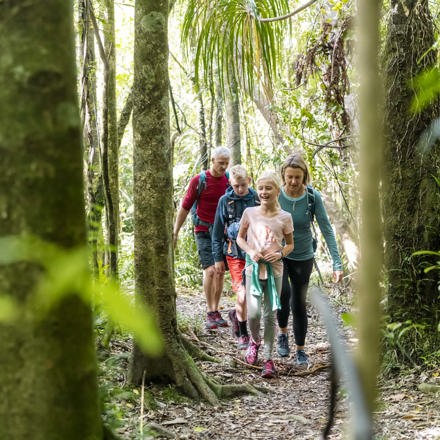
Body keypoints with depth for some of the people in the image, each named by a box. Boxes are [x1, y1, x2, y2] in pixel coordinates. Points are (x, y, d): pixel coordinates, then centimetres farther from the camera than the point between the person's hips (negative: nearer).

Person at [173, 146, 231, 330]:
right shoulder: (198, 181, -6)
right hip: (204, 231, -3)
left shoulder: (229, 180, 3)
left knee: (221, 272, 6)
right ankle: (210, 313, -6)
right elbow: (185, 207, 0)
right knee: (210, 270, -13)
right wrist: (175, 232, 1)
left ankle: (216, 311, 16)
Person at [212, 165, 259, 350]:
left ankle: (236, 314, 40)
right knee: (242, 295, -10)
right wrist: (218, 258, 3)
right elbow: (217, 231, 3)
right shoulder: (225, 201, -3)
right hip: (234, 253, -2)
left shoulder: (257, 198, 0)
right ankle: (243, 334, 8)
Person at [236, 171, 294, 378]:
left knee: (270, 315, 4)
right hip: (253, 268, 0)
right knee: (253, 313, -10)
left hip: (274, 269, 0)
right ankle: (254, 340, 23)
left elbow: (290, 244, 9)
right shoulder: (250, 213, -1)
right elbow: (240, 238, 10)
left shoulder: (284, 217, -2)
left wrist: (280, 253, -11)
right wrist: (250, 251, -9)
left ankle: (268, 359, 13)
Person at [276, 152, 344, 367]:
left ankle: (300, 350, 22)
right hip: (278, 254, -1)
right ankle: (282, 333, 4)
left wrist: (337, 263, -21)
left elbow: (326, 229, -15)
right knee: (284, 293, -23)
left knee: (299, 303, 5)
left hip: (303, 258, 1)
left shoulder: (313, 197, -15)